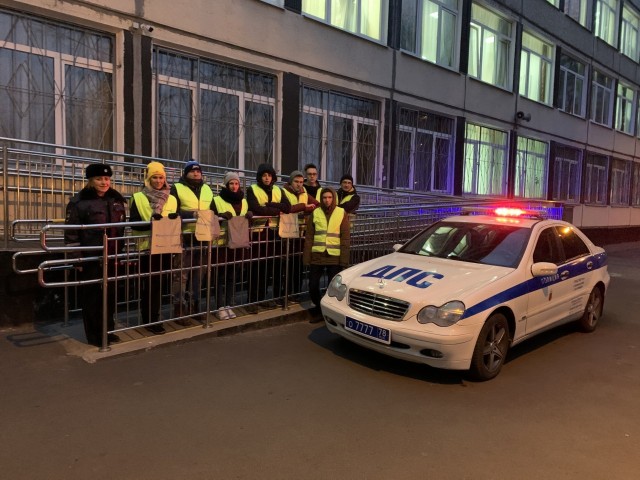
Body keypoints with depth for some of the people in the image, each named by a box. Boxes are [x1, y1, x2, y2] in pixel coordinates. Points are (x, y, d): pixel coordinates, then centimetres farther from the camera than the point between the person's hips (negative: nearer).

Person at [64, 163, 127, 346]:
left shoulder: (117, 200, 10)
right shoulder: (79, 201, -6)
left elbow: (123, 229, 16)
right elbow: (71, 233, -7)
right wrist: (77, 259, -11)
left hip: (112, 257, 5)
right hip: (90, 258, -5)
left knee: (110, 295, 12)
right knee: (92, 297, 3)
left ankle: (108, 331, 26)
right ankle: (95, 336, 15)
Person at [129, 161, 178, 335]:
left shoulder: (172, 199, 10)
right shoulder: (138, 198, -2)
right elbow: (133, 223, -10)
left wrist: (173, 218, -9)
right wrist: (151, 222, -25)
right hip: (147, 247, -4)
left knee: (159, 283, 11)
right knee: (149, 284, -1)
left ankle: (153, 317, 23)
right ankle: (150, 320, 8)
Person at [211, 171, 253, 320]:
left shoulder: (244, 201, 13)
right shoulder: (217, 200, -1)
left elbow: (248, 219, 15)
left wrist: (250, 215, -7)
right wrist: (221, 215, -24)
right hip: (222, 242, -4)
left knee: (232, 275, 10)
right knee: (222, 275, -1)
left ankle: (229, 305, 19)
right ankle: (220, 307, 6)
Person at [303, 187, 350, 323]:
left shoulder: (342, 213, 0)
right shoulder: (315, 213, 4)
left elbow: (345, 238, -1)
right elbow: (309, 237, 4)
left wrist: (344, 259, -8)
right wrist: (307, 258, -2)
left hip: (335, 257, -1)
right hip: (317, 256, 2)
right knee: (313, 286, 3)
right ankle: (318, 311, 25)